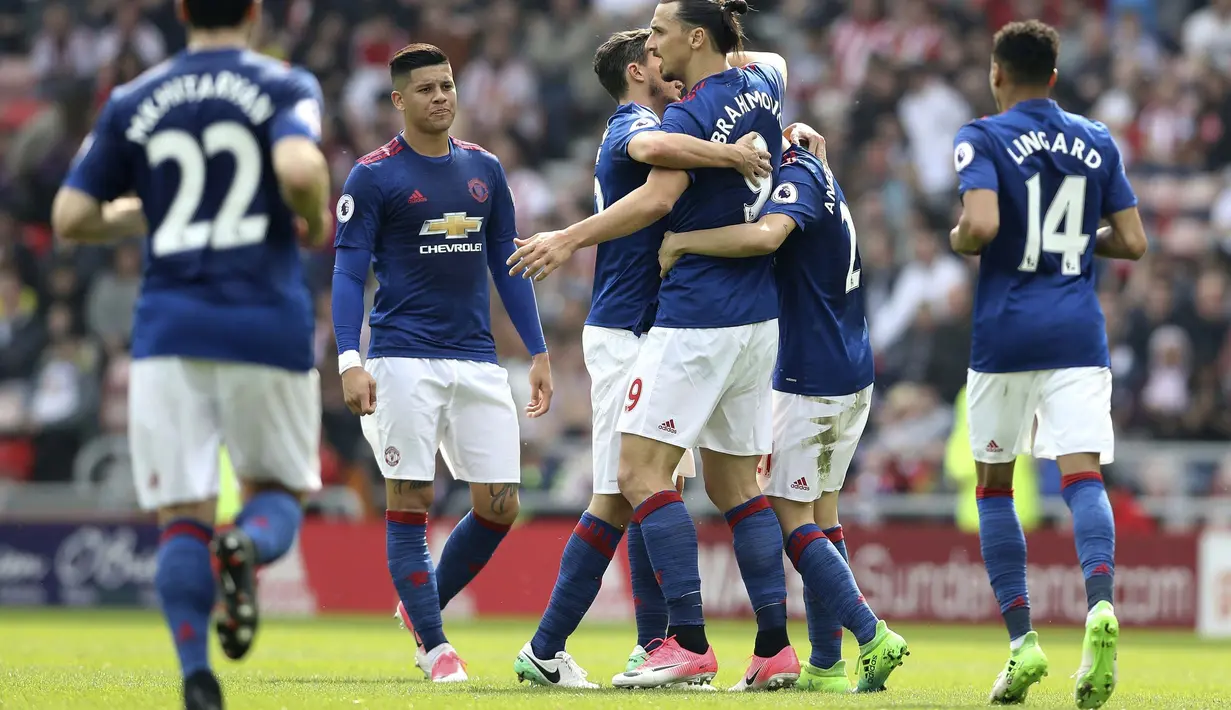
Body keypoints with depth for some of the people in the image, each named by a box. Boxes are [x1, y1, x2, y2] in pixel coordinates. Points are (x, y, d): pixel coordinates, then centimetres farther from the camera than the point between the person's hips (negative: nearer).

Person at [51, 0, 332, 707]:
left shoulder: (133, 103, 10)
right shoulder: (286, 87, 1)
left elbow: (71, 218, 10)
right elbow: (300, 169, -19)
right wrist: (314, 221, 2)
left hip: (169, 330, 2)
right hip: (267, 325, -2)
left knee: (183, 518, 2)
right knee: (279, 493, 14)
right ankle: (247, 548, -22)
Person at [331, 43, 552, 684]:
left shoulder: (484, 169, 12)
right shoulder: (373, 176, -2)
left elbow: (507, 265, 17)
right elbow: (348, 273, -3)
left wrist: (539, 352, 13)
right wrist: (349, 362, -14)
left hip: (476, 360, 5)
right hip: (404, 361, -5)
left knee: (498, 507, 1)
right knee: (410, 501, -5)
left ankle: (421, 606, 21)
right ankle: (432, 644, 4)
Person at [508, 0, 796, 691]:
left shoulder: (689, 115, -14)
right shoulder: (763, 83, 10)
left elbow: (656, 198, -29)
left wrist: (570, 239, -31)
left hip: (697, 316, -9)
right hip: (758, 318, 9)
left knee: (643, 469, -7)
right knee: (734, 479, 13)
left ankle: (688, 643, -15)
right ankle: (776, 647, 7)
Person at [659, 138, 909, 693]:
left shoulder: (796, 176, -16)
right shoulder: (817, 174, 13)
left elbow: (766, 235, -36)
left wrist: (680, 242, -28)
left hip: (810, 377, -9)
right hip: (853, 376, 9)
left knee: (790, 515, -2)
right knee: (820, 511, 13)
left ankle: (871, 637, -12)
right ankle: (826, 665, 13)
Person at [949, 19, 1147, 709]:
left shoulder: (982, 139, -3)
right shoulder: (1098, 142, 10)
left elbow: (981, 225, -19)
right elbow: (1133, 242, 8)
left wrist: (958, 239, 3)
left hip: (1005, 334, -2)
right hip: (1079, 334, 2)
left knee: (994, 483, 12)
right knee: (1083, 473, -7)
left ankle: (1022, 640, 5)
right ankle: (1101, 601, -35)